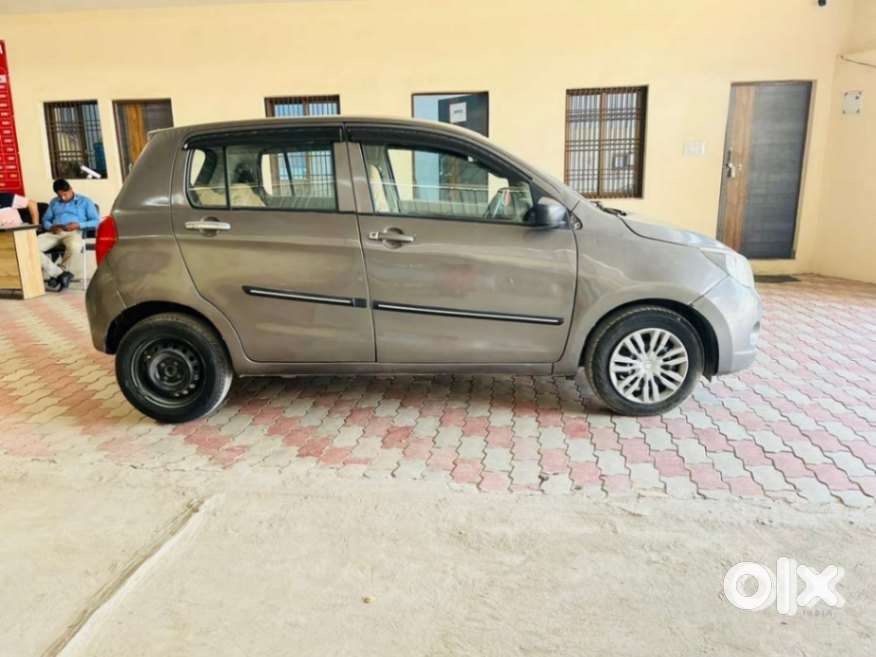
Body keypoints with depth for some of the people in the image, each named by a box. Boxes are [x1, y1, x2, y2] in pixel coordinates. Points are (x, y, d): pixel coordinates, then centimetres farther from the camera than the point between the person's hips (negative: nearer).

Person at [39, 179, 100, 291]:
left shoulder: (85, 201, 15)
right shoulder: (54, 202, 29)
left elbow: (96, 222, 4)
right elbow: (45, 220, 25)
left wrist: (79, 225, -13)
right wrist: (51, 227, 0)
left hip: (73, 232, -4)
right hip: (54, 233, 4)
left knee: (74, 246, -42)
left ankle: (56, 275, -16)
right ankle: (61, 274, -24)